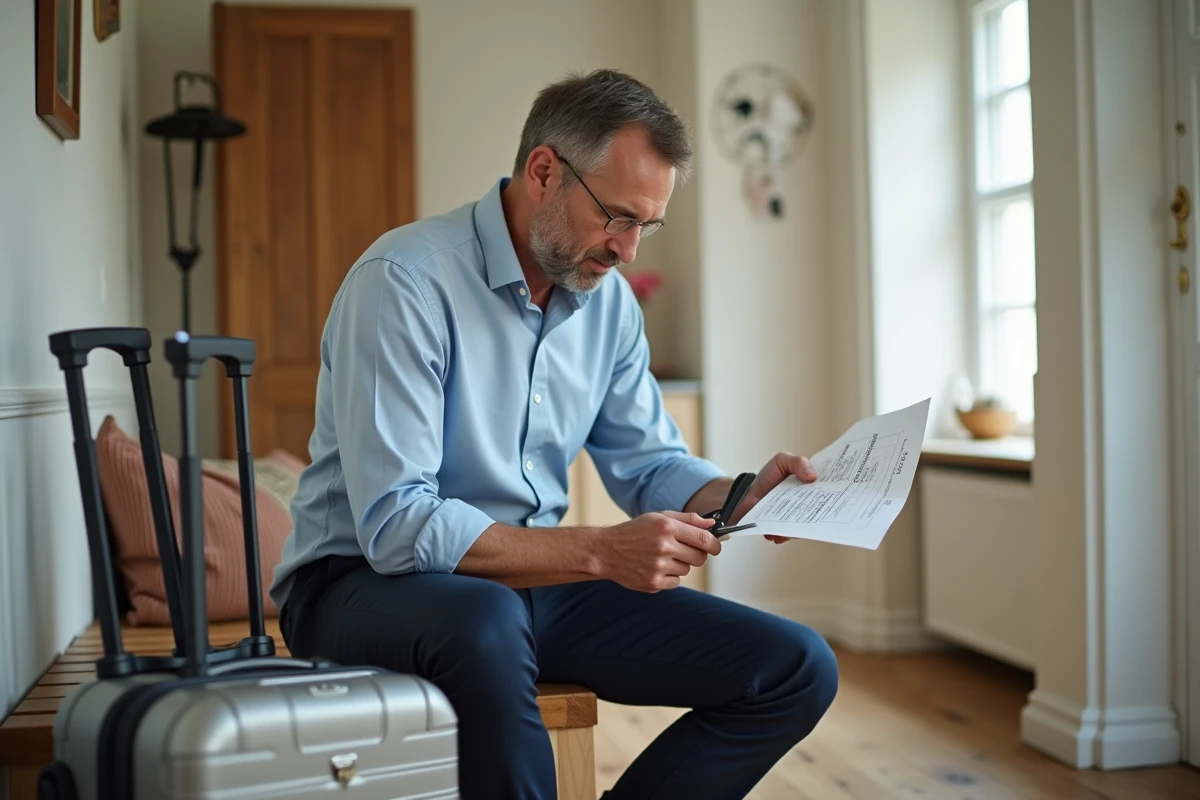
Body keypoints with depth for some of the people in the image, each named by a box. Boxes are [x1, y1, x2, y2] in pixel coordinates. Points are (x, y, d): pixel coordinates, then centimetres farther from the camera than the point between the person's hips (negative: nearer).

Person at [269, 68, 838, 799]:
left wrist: (743, 496, -12)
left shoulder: (610, 299, 3)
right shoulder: (406, 280, -19)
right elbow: (395, 526, -26)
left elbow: (651, 465, 10)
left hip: (533, 577, 7)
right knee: (488, 621, -42)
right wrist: (601, 552, -30)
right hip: (369, 581, -6)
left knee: (798, 669, -4)